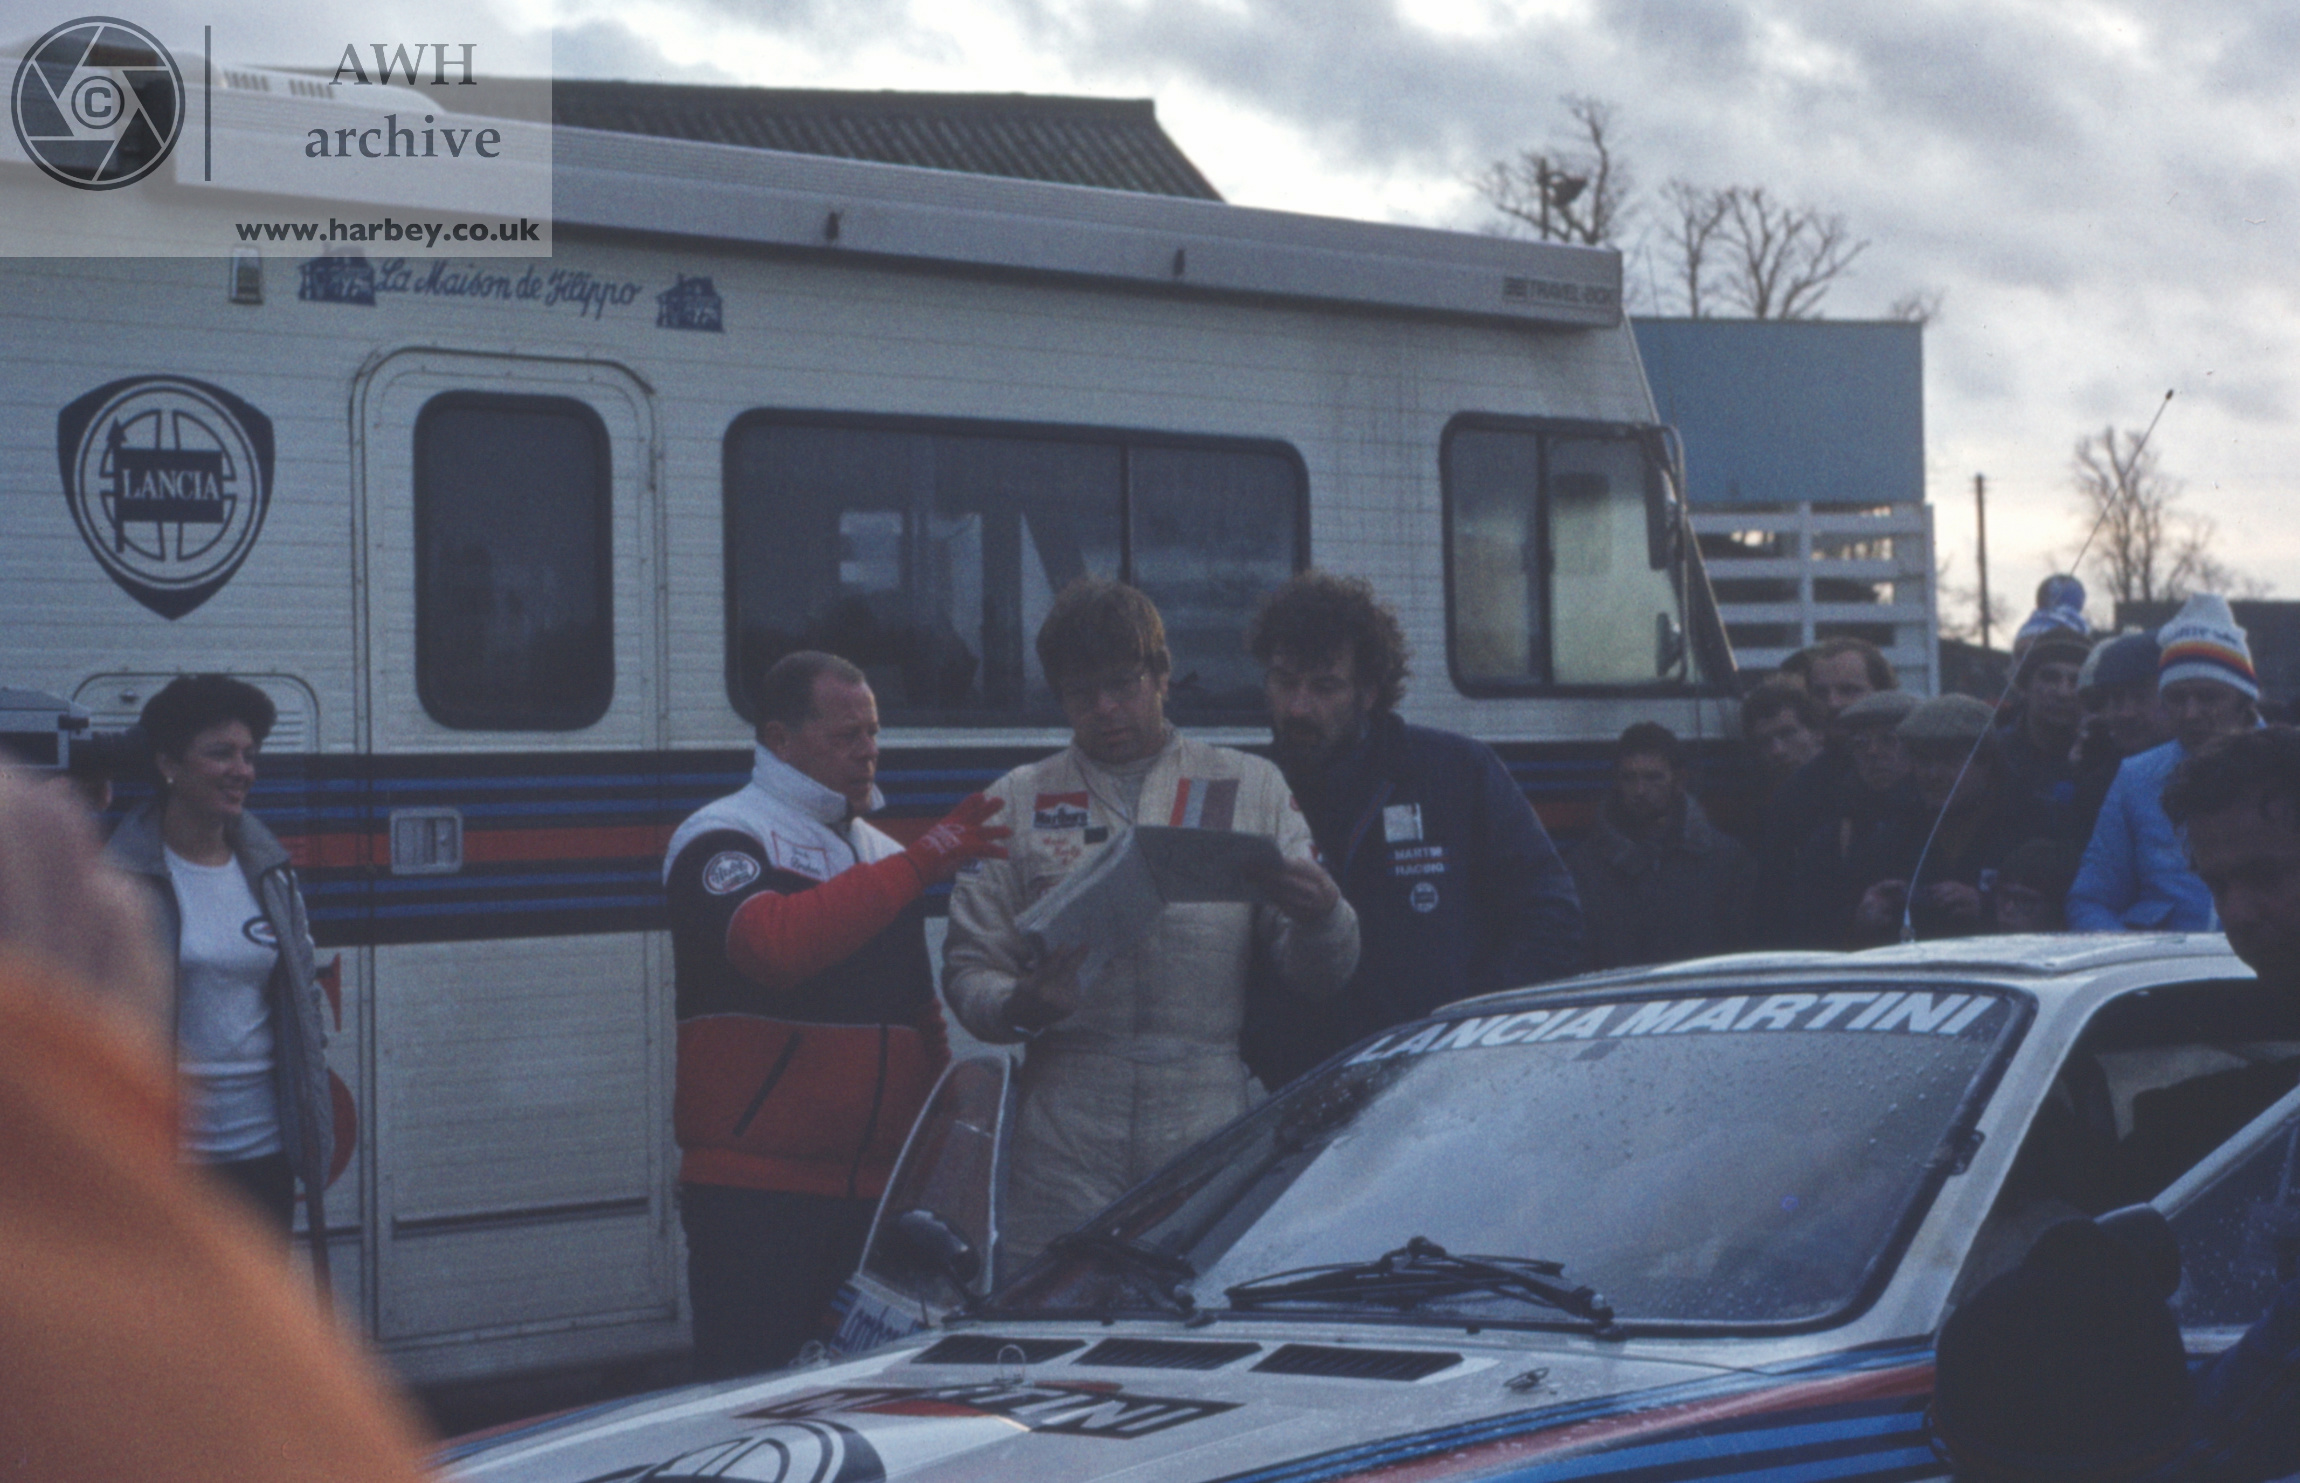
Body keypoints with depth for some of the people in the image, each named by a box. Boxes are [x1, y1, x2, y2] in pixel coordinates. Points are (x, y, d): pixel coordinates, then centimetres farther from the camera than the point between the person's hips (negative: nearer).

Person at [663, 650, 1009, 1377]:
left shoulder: (884, 856, 20)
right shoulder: (721, 842, -4)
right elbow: (776, 943, -26)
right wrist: (920, 865, -25)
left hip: (876, 1188, 7)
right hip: (756, 1190, -6)